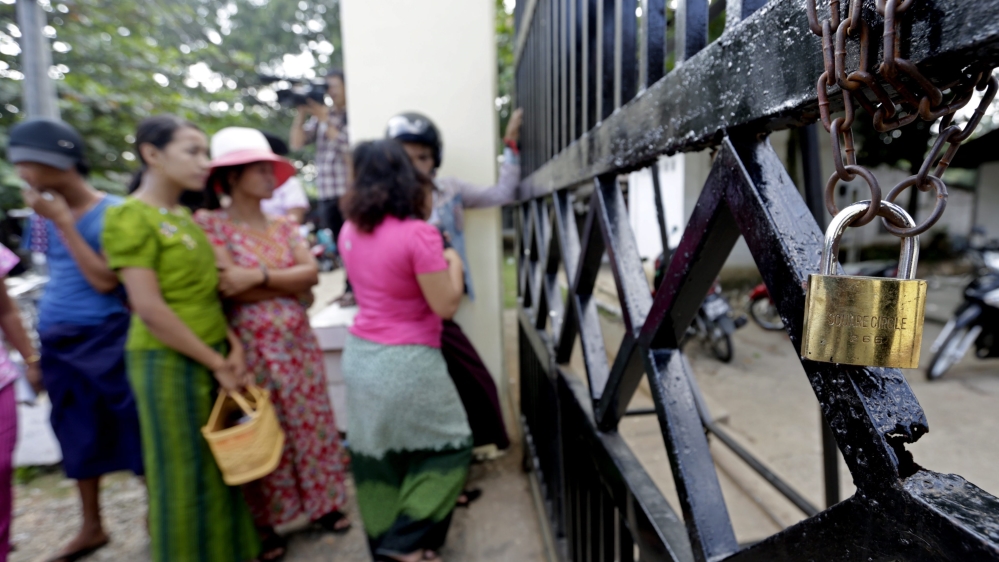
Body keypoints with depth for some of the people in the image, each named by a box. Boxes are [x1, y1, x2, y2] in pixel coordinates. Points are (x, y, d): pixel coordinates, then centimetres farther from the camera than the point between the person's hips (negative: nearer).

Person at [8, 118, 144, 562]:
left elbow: (105, 280, -21)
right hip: (57, 341, 7)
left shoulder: (112, 212, -13)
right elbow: (57, 274, 17)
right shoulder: (46, 214, 6)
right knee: (79, 438, 17)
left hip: (105, 339, -7)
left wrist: (64, 222, -20)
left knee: (134, 432, 4)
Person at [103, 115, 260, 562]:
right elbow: (150, 308, -18)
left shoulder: (183, 215, 10)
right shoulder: (130, 217, -12)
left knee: (219, 465, 17)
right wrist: (215, 362, -14)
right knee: (183, 473, 8)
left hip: (210, 357, 7)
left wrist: (231, 345, 0)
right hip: (168, 362, -7)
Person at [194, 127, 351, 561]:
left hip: (298, 340, 5)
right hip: (252, 344, -4)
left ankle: (322, 502, 30)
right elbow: (232, 288, -17)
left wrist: (259, 275, -17)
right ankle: (262, 524, 27)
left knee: (310, 423, 13)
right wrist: (292, 286, -9)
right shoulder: (211, 223, -6)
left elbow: (311, 272, -5)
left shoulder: (284, 226, 10)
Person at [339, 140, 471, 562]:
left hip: (360, 355, 7)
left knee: (375, 452, 19)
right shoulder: (418, 233, -19)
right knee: (450, 446, 14)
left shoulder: (350, 232, 4)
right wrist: (453, 263, -1)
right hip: (407, 361, -7)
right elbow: (445, 306, -16)